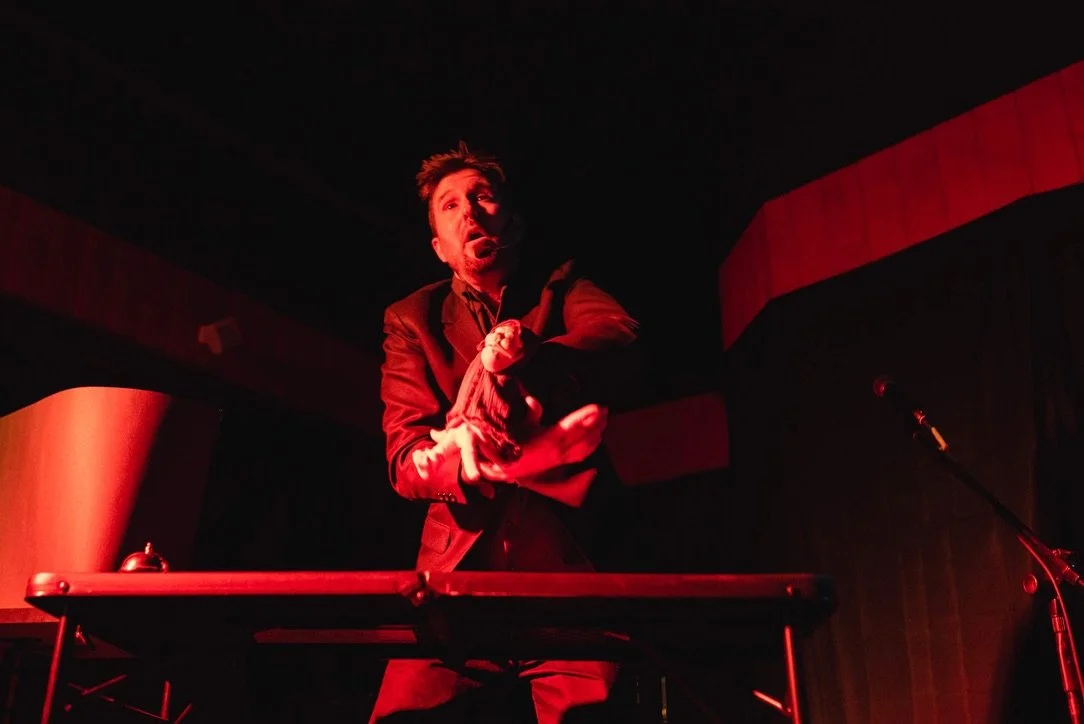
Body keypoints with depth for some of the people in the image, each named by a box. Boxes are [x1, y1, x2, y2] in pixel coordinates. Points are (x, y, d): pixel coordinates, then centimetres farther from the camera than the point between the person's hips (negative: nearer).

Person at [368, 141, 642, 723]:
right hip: (461, 557, 1)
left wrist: (525, 356, -28)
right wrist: (461, 456, -21)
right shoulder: (412, 319, 14)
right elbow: (405, 460, 2)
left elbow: (621, 341, -8)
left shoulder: (562, 288, 15)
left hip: (568, 547, -1)